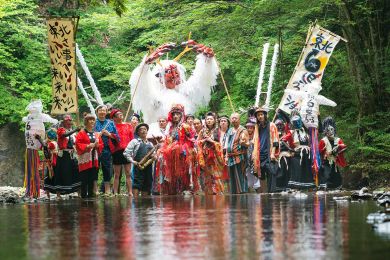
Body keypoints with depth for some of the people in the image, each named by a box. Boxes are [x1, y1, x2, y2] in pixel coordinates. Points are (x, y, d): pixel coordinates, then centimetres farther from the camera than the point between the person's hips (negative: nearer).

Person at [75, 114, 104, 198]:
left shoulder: (97, 134, 16)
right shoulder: (81, 133, 0)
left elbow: (101, 145, 16)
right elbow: (78, 145, -9)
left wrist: (97, 145, -5)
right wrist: (88, 146, -18)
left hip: (94, 160, 5)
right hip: (85, 159, -5)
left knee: (92, 179, 5)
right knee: (84, 179, -6)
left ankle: (91, 194, 11)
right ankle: (84, 194, -1)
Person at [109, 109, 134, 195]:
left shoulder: (128, 126, 13)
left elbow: (132, 139, 12)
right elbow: (110, 140, -3)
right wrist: (112, 150, -13)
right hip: (117, 152, -3)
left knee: (128, 173, 3)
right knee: (117, 174, 1)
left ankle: (130, 192, 4)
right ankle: (115, 192, 4)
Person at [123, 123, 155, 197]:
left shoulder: (150, 144, 22)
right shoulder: (134, 142, 6)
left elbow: (154, 155, 28)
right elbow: (126, 153, -1)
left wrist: (154, 157, 3)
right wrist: (133, 161, -11)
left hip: (148, 167, 5)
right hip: (139, 167, -5)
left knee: (147, 185, 4)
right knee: (137, 185, -12)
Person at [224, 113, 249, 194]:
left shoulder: (243, 131, -3)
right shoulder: (230, 131, 17)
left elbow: (247, 144, -8)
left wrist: (243, 143, -31)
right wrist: (226, 156, 17)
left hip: (239, 157, -7)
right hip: (231, 158, 7)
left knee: (239, 177, -10)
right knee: (232, 177, 7)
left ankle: (242, 191, -8)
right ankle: (234, 193, 11)